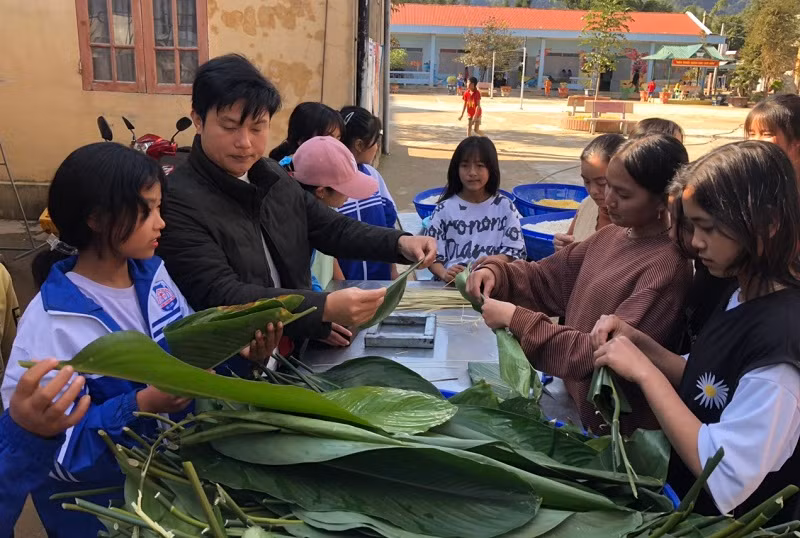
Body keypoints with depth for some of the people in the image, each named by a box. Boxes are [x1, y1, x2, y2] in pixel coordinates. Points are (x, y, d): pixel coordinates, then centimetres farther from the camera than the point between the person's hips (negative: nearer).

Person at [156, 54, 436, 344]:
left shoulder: (274, 177, 8)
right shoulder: (176, 201, -16)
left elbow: (333, 228, 14)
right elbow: (221, 297, -24)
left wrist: (400, 242, -4)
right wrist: (325, 308, -34)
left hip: (298, 343, 7)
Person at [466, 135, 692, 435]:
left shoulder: (667, 268, -22)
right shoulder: (611, 235, 4)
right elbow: (545, 277, 8)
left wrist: (515, 319, -25)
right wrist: (496, 272, -12)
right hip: (571, 397, 7)